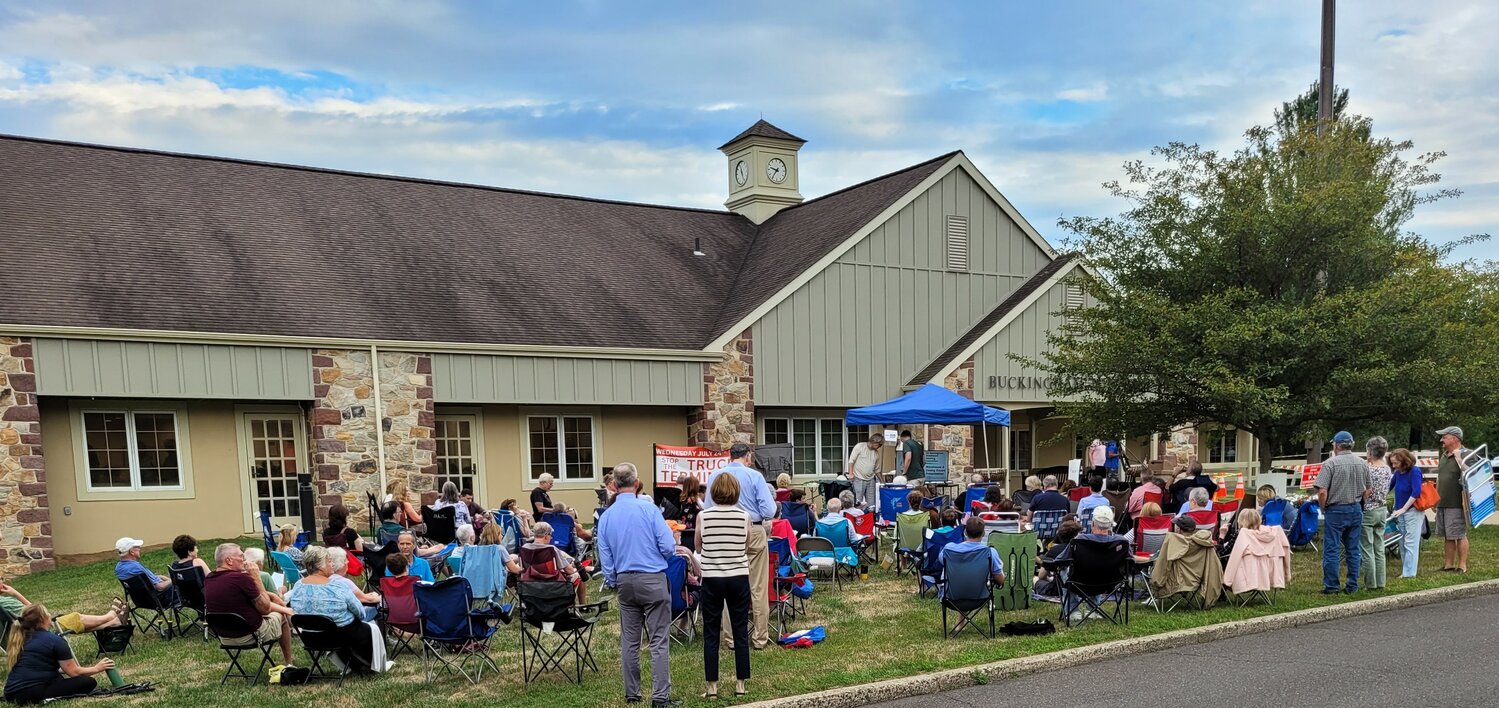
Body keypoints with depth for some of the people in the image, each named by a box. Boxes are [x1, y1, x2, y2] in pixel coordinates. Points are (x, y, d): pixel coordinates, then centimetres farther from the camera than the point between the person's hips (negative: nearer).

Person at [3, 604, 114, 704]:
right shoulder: (55, 640, -7)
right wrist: (97, 668, 12)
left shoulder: (22, 639, 16)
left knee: (59, 678, 34)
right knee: (89, 682, -3)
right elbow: (74, 672, -4)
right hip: (32, 693, -9)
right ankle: (51, 699, -18)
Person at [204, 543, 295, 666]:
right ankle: (288, 664, 31)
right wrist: (257, 578, -14)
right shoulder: (241, 578, -28)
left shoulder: (208, 579, -3)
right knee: (282, 616, 22)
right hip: (252, 635, -7)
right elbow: (265, 608, -17)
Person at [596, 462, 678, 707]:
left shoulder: (606, 517, 2)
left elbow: (605, 558, 8)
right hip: (652, 579, -5)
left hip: (625, 581, 5)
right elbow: (668, 547, -13)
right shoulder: (648, 508, -12)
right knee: (659, 641, -1)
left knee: (629, 641, 14)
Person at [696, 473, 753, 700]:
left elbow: (698, 548, 7)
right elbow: (747, 548, 6)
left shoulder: (703, 516, -6)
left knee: (711, 633, 7)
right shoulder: (744, 516, -5)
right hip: (739, 578, 1)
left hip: (712, 579, 0)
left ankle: (712, 686, 9)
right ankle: (740, 683, 15)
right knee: (740, 631, 10)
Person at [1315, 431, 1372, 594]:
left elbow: (1322, 491, -17)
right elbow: (1368, 490, 8)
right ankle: (1352, 586, 16)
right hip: (1356, 510, 5)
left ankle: (1331, 587, 2)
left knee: (1331, 550, 0)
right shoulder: (1363, 464, 4)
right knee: (1353, 550, 12)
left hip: (1336, 510, -5)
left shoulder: (1330, 463, -13)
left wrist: (1323, 509, -3)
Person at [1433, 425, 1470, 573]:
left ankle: (1462, 566, 6)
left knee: (1459, 536, -2)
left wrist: (1458, 458, -24)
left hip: (1457, 504, -8)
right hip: (1442, 504, 8)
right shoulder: (1444, 456, 16)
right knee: (1447, 537, 12)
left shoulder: (1465, 455, -10)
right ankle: (1448, 565, 18)